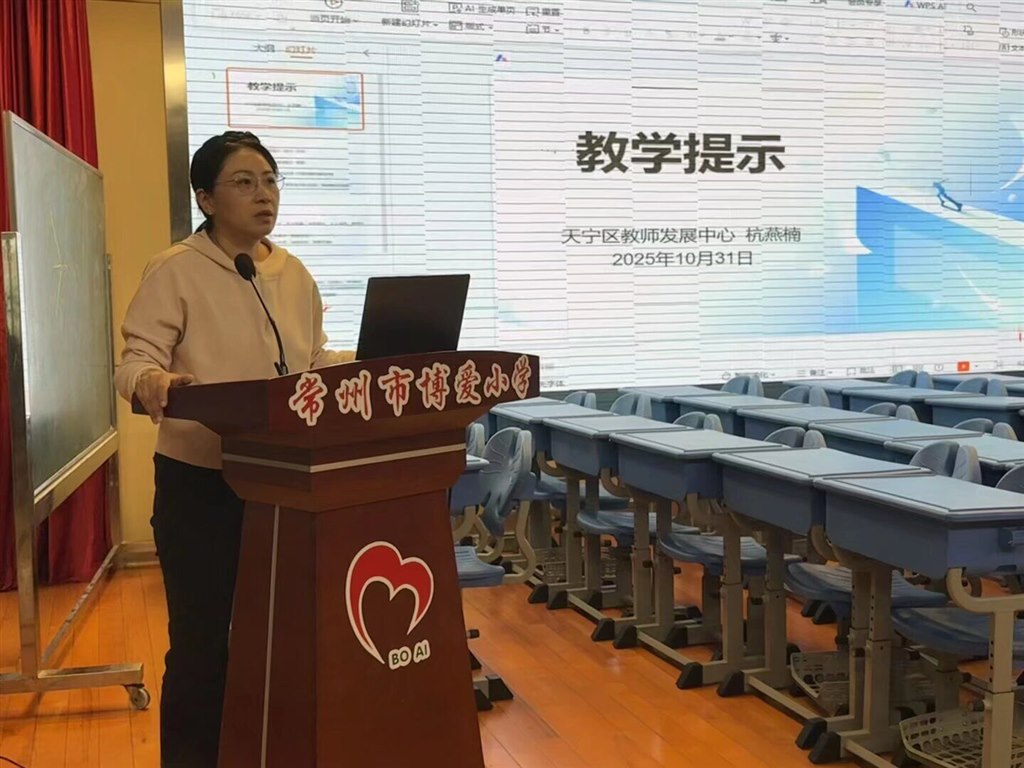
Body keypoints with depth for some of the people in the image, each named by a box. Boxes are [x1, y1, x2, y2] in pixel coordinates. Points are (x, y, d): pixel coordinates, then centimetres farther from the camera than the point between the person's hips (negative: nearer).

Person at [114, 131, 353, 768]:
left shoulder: (294, 273, 9)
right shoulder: (175, 271, -8)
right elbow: (135, 358, -15)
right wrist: (152, 380, -38)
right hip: (201, 483, -5)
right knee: (203, 639, 2)